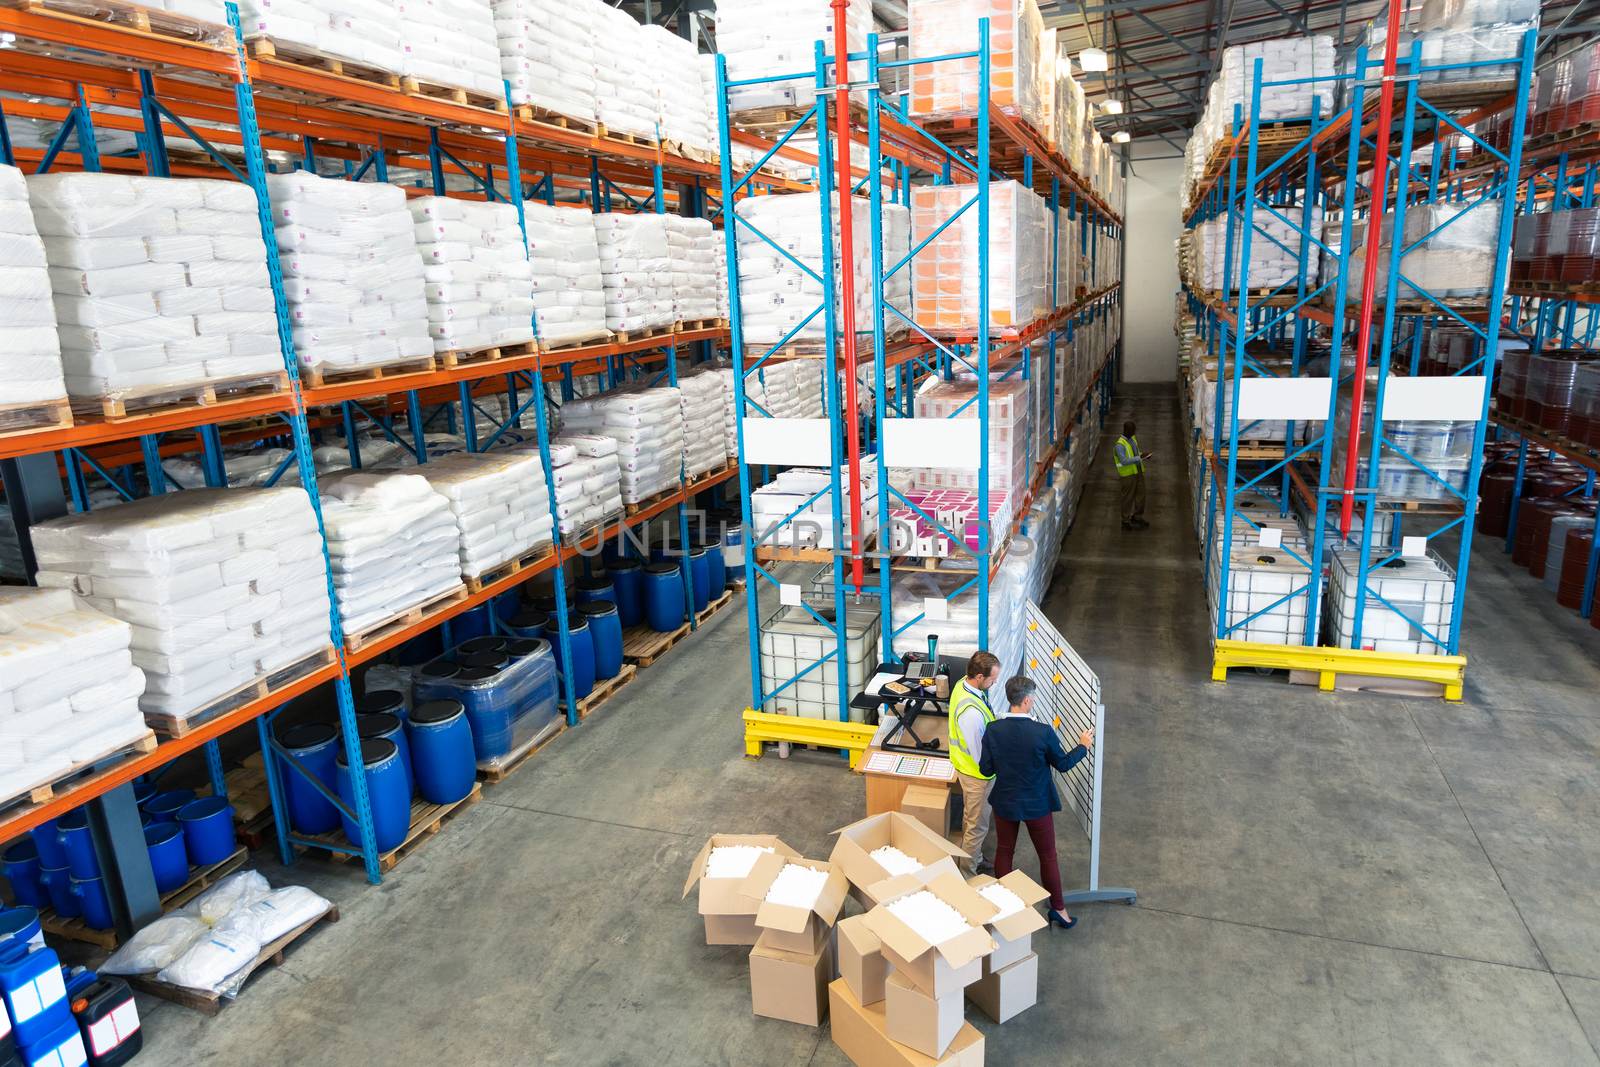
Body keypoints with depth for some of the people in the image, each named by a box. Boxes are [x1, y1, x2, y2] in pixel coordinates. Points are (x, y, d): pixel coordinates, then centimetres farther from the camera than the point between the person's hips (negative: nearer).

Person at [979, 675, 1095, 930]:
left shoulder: (993, 730, -17)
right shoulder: (1043, 732, -24)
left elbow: (986, 769, -8)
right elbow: (1063, 764, -8)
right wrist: (1084, 746, 9)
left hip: (1005, 803, 2)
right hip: (1037, 805, -2)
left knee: (1004, 851, 21)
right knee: (1048, 856, 17)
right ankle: (1058, 909, 30)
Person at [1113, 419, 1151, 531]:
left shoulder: (1133, 438, 6)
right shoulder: (1120, 444, -20)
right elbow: (1124, 461, -27)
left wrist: (1143, 455, -2)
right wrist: (1140, 457, -30)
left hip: (1138, 471, 8)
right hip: (1128, 474, -8)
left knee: (1141, 495, 15)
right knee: (1128, 498, 2)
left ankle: (1137, 517, 31)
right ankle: (1125, 521, 14)